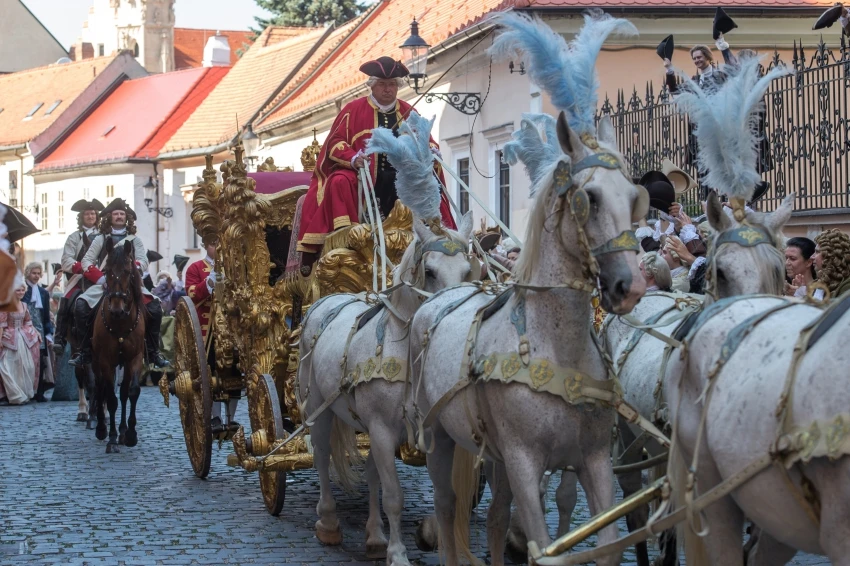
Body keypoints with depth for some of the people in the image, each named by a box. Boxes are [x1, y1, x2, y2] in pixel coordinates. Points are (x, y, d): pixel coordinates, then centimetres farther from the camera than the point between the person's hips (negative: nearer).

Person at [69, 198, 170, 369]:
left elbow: (143, 262, 1)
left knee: (155, 308, -21)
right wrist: (100, 278, -12)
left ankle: (153, 353, -7)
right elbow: (86, 261, 6)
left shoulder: (135, 240, 13)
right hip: (104, 284, 0)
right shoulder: (101, 239, 12)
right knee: (80, 305, -25)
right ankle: (85, 352, -14)